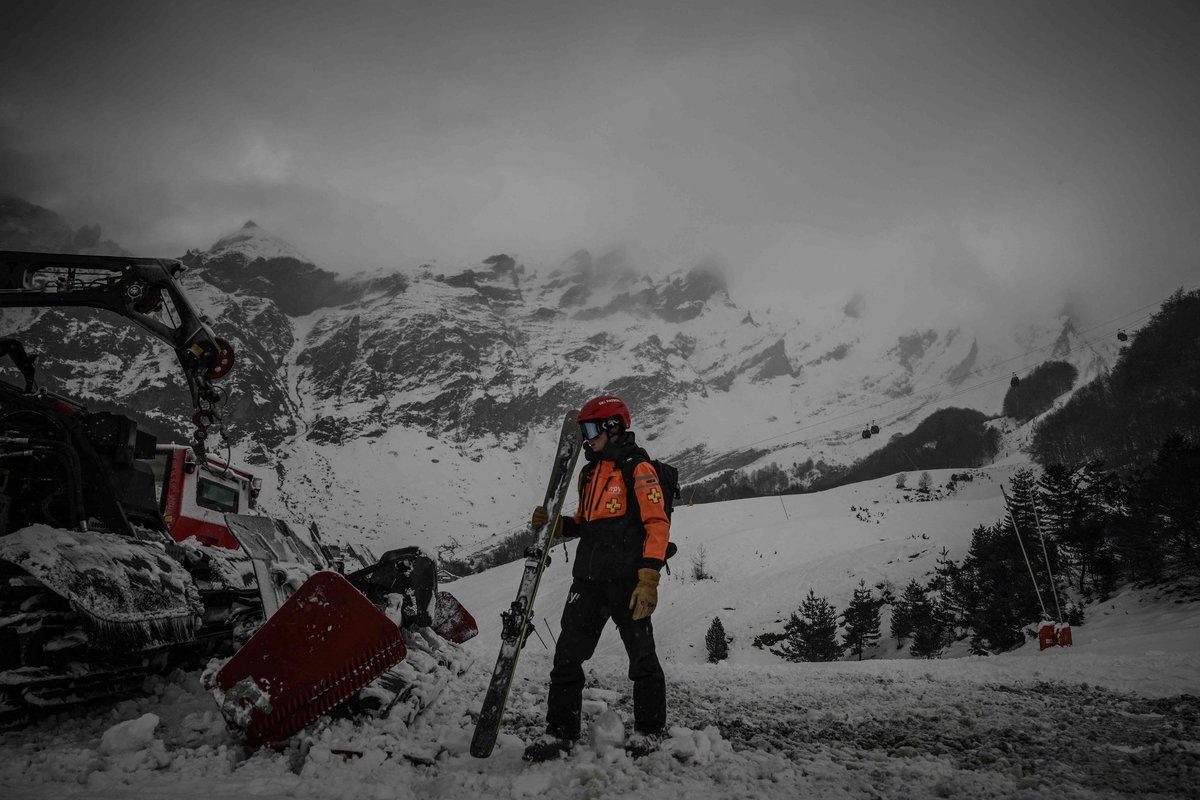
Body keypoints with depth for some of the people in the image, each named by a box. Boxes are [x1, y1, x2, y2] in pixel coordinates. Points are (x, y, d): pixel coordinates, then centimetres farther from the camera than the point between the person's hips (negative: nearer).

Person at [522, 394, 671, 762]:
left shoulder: (637, 467, -7)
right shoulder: (589, 472, 17)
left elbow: (657, 524, -14)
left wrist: (649, 579, -22)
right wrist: (553, 523, 5)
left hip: (627, 578, -7)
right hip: (588, 578, 7)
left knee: (641, 656, 6)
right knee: (567, 654, 2)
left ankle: (649, 730, 23)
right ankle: (561, 730, 13)